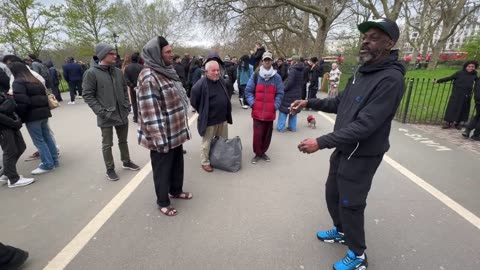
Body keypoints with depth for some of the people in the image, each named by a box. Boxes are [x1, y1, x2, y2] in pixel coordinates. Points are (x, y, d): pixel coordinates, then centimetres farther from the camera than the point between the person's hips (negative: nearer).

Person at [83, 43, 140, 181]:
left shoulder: (118, 71, 6)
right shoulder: (92, 73, -10)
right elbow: (88, 95, -10)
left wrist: (127, 105, 5)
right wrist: (100, 111, -17)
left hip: (122, 114, 5)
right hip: (106, 116, -5)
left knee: (123, 141, 18)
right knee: (107, 145, 7)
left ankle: (126, 162, 36)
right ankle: (110, 169, 21)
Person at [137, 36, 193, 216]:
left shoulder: (168, 71, 9)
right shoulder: (149, 77, -21)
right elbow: (149, 112, -24)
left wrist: (183, 127, 17)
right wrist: (159, 138, -22)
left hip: (176, 132, 9)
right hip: (162, 136, -9)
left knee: (177, 164, 22)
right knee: (163, 169, 9)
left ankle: (176, 191, 44)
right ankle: (163, 202, 29)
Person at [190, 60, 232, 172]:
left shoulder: (222, 81, 3)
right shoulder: (200, 85, -19)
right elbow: (194, 102, -10)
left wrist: (226, 113, 15)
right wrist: (204, 113, 0)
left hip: (223, 118, 7)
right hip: (209, 120, -6)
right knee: (207, 143, 8)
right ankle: (205, 162, 26)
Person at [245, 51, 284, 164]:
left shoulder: (277, 77, 3)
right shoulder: (256, 75, 1)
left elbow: (280, 93, 6)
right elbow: (248, 91, 2)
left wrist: (275, 105, -5)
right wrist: (252, 103, -7)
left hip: (270, 112, 2)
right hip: (257, 111, -1)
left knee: (267, 134, 11)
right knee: (257, 134, -3)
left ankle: (263, 152, 29)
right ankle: (257, 153, 16)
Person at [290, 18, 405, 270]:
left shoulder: (390, 79, -23)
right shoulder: (361, 72, 7)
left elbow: (364, 125, -29)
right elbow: (339, 102, 15)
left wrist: (321, 142, -30)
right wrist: (309, 102, 3)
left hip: (362, 155, -8)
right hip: (343, 149, 9)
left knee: (350, 204, 6)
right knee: (332, 193, 22)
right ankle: (341, 231, 48)